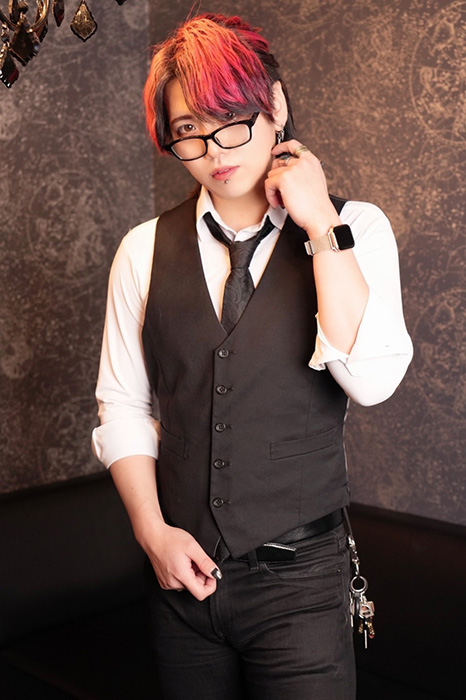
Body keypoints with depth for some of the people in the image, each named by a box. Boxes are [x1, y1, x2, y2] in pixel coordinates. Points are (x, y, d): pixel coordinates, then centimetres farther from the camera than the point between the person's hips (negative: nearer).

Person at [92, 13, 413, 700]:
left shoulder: (354, 231, -3)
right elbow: (122, 407, 5)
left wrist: (320, 224, -17)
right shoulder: (145, 250, 3)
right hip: (181, 571, 3)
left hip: (300, 574, -2)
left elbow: (371, 379, -18)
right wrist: (154, 531, -5)